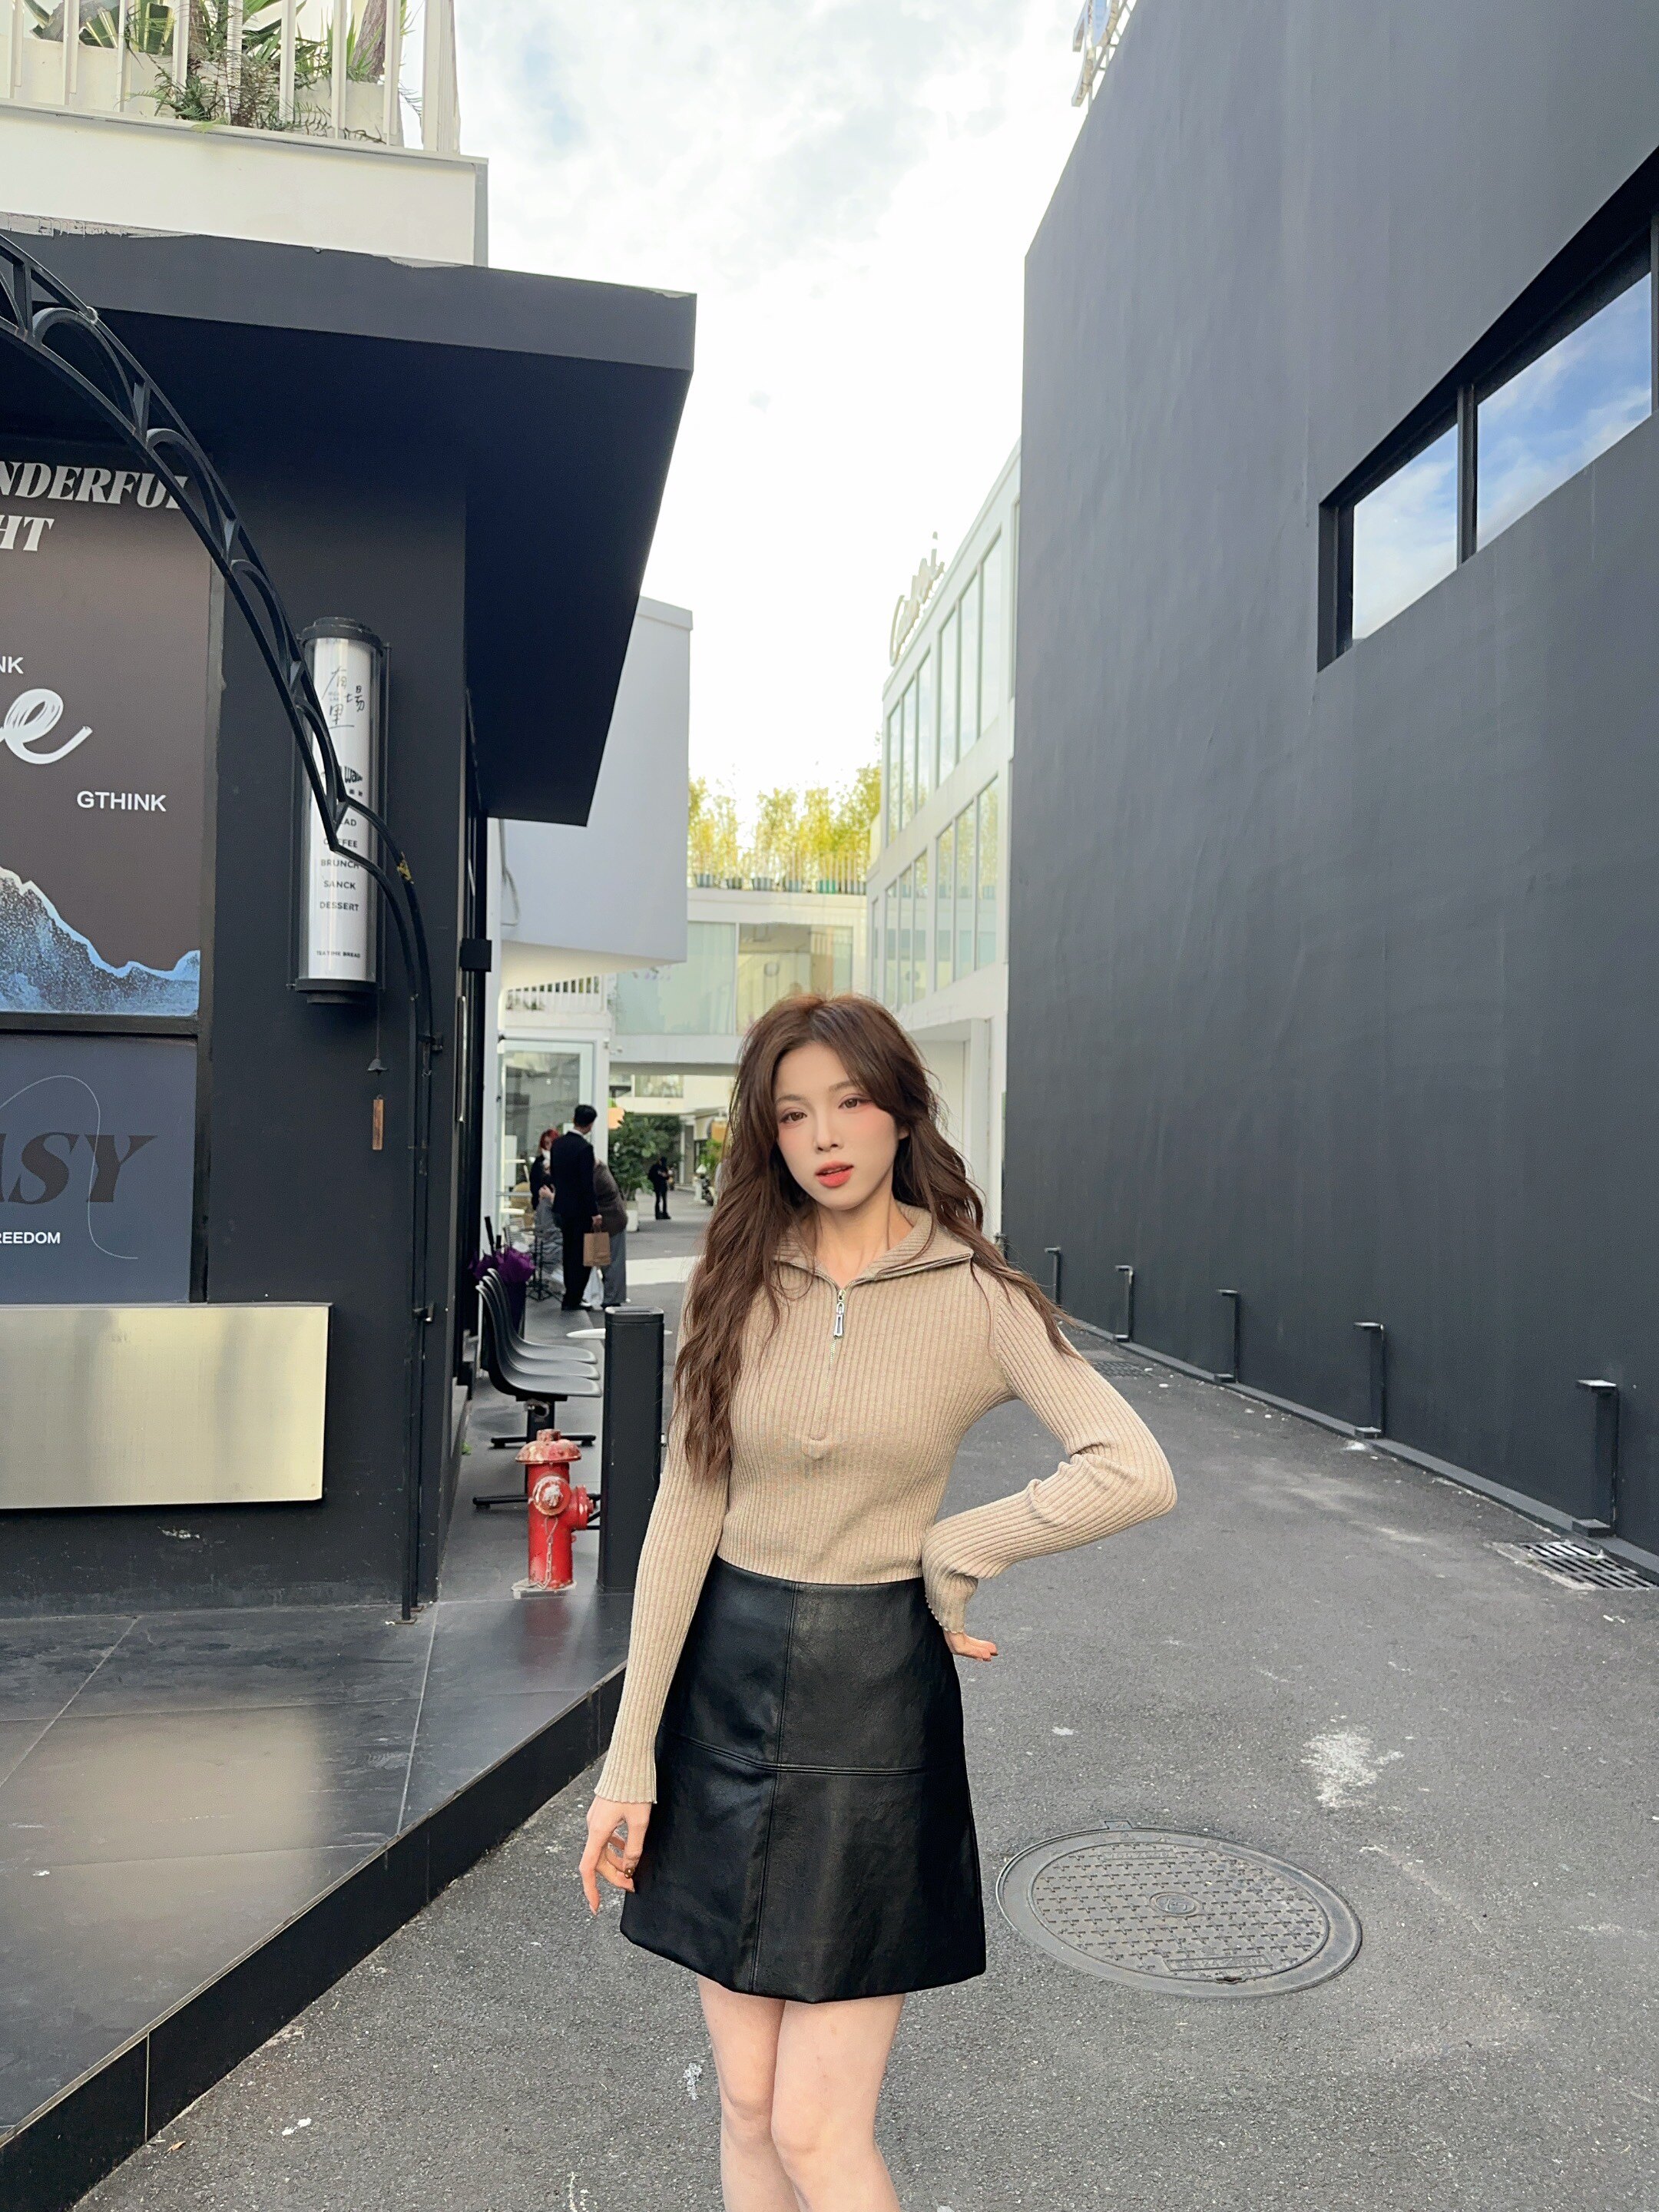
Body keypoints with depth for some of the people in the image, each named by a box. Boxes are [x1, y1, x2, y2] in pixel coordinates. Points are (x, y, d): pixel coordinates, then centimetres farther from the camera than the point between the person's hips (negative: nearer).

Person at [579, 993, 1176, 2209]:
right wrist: (632, 1757, -2)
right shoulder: (736, 1287, 1)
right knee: (746, 2105, 14)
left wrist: (951, 1549, -13)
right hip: (722, 1686, 3)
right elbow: (684, 1518, -1)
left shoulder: (975, 1298, -7)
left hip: (875, 1699, -3)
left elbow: (1138, 1473, -18)